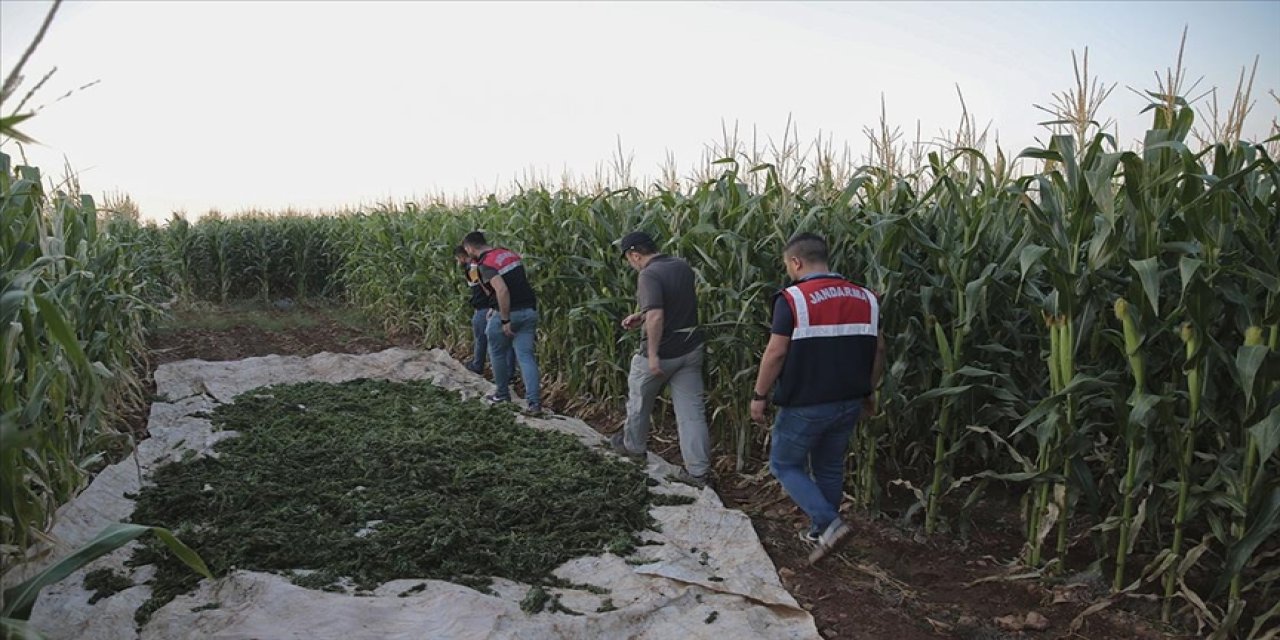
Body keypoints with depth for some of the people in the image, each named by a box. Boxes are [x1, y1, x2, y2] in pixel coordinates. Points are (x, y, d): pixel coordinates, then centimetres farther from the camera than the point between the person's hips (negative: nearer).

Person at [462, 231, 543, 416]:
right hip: (530, 310, 7)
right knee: (525, 355, 5)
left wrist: (505, 320, -19)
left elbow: (502, 290, -26)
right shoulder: (510, 253, 12)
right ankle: (534, 402, -3)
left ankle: (503, 393, 29)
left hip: (509, 312, -7)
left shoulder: (486, 264, -12)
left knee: (498, 352, 16)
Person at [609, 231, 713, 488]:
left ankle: (633, 445, 42)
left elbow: (656, 316, -31)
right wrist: (640, 316, 15)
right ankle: (699, 471, 6)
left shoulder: (648, 275, -20)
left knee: (639, 400, 20)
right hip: (690, 349, 7)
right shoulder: (683, 267, 6)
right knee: (691, 409, 6)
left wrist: (653, 355, -27)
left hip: (662, 353, -6)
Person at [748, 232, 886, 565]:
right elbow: (878, 349, 8)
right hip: (848, 403, 6)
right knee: (830, 467, 20)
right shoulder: (865, 298, 3)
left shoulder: (793, 299, -15)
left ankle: (829, 524, -2)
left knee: (785, 464, 12)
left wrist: (759, 395, -5)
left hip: (805, 405, -6)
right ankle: (821, 533, 31)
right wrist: (868, 392, 19)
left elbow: (776, 353, -16)